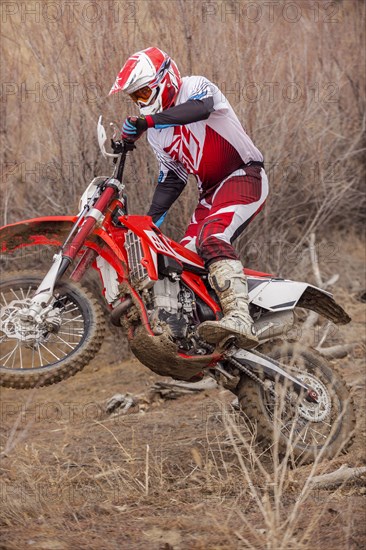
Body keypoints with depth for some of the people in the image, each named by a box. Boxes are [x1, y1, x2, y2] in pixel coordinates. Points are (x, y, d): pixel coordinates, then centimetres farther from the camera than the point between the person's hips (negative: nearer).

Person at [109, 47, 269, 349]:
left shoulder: (194, 86, -7)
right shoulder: (156, 133, 18)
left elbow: (200, 108, -32)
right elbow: (172, 177, 22)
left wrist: (146, 120, -38)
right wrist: (151, 220, 10)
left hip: (244, 176, -10)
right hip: (210, 193, 10)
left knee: (212, 238, -33)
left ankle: (240, 318, -49)